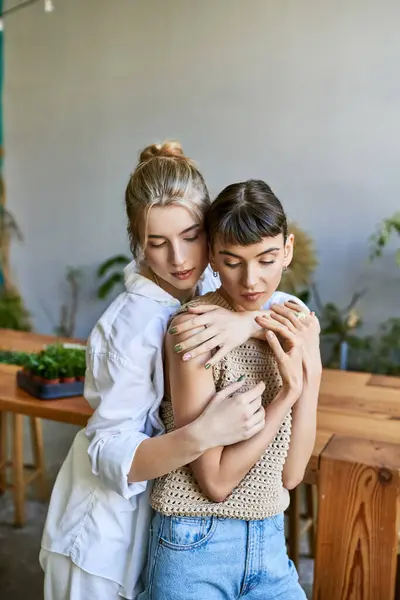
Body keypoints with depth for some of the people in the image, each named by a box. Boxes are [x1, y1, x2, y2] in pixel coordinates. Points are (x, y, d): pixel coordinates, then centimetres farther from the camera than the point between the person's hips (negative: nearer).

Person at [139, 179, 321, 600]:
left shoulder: (289, 327, -1)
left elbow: (291, 473, -4)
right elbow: (215, 480, -17)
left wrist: (311, 370, -13)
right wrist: (288, 389, -21)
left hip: (270, 543, 5)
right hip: (196, 546, -5)